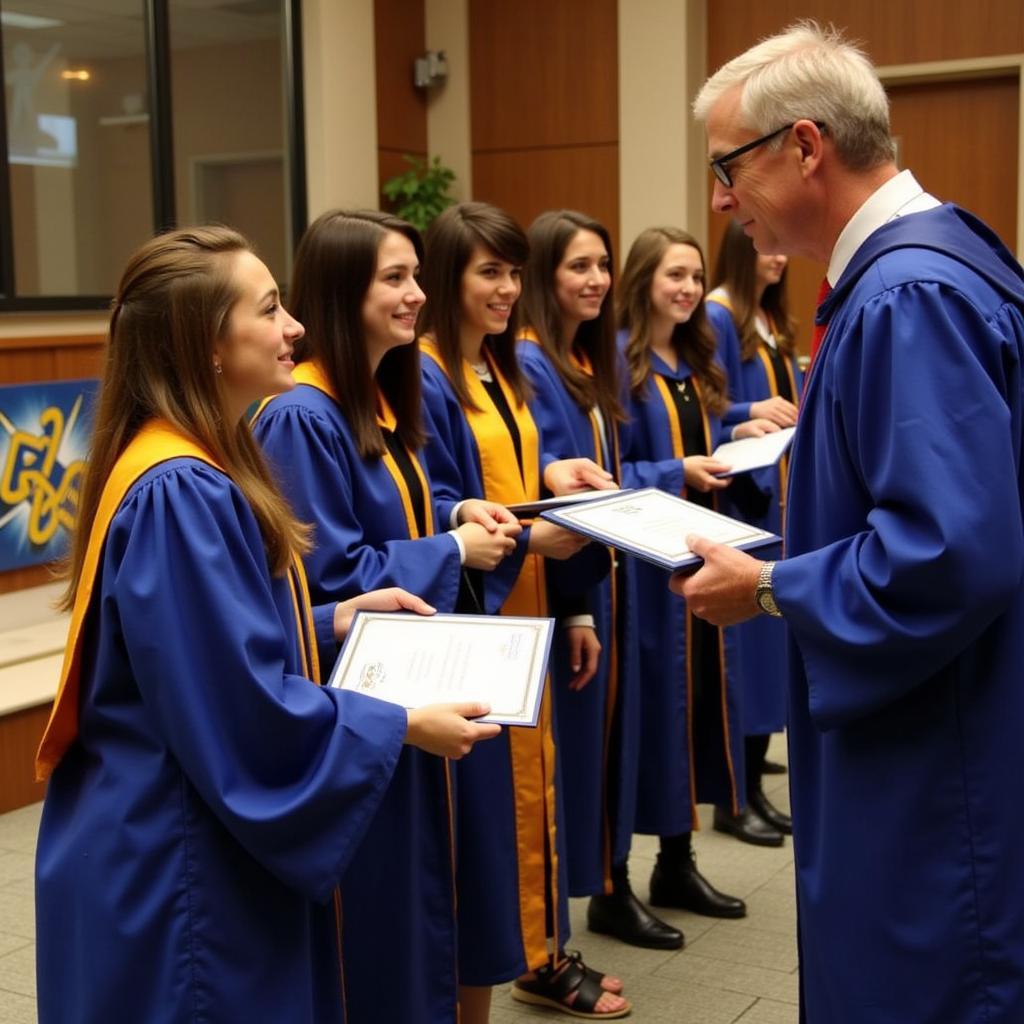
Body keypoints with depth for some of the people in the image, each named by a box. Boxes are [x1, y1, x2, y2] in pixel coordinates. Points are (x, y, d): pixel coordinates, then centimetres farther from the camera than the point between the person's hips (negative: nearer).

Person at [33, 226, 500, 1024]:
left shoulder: (197, 468, 7)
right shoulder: (179, 494, -26)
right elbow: (242, 710, -26)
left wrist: (331, 620, 8)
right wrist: (402, 727, -16)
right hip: (178, 864, -10)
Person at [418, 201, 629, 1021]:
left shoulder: (504, 370, 12)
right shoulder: (424, 378, -15)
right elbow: (433, 514, -17)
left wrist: (551, 476, 0)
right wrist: (530, 536, -27)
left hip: (521, 610, 9)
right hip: (467, 618, -8)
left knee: (529, 783, 16)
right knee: (482, 799, -1)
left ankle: (540, 954, 29)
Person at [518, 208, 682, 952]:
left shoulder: (594, 362, 11)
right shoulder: (528, 365, -15)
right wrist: (574, 608, -21)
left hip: (607, 575, 8)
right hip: (560, 582, -8)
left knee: (610, 729, 15)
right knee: (565, 741, -2)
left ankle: (611, 888, 30)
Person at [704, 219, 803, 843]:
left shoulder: (774, 320, 15)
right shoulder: (716, 318, -9)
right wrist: (752, 411, -28)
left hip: (780, 492, 8)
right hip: (741, 495, -8)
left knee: (772, 632, 10)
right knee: (743, 635, -5)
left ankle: (752, 780, 19)